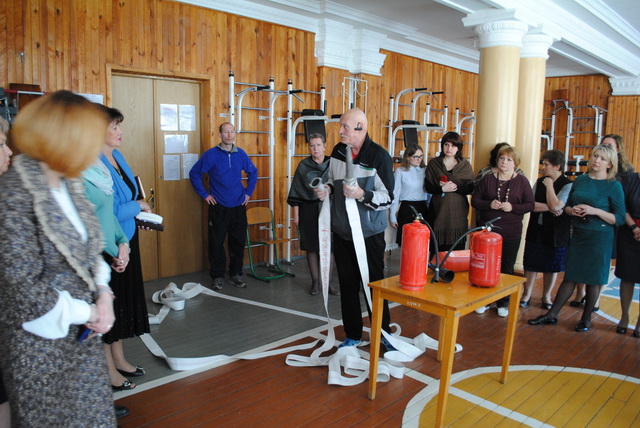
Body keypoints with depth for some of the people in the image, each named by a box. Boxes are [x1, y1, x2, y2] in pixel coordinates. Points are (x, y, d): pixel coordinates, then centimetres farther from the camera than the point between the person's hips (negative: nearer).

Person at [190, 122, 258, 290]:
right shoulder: (211, 154, -5)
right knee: (217, 243, 2)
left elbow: (253, 172, 19)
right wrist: (204, 194, -3)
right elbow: (194, 173, 0)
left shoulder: (240, 154, 5)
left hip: (238, 206, 3)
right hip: (218, 207, -3)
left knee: (238, 243, 9)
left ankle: (236, 274, 23)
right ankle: (217, 276, 16)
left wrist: (248, 192, 11)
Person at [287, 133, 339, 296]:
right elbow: (296, 192, 1)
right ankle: (315, 282, 17)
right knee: (311, 247, 5)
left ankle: (328, 282, 14)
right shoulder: (303, 166, 0)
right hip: (309, 211, 0)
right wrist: (296, 214, -3)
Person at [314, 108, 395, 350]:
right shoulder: (338, 151, 4)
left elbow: (387, 197, -15)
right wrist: (327, 189, -3)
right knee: (347, 285, 12)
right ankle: (353, 335, 27)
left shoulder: (379, 156, -14)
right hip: (342, 231, 5)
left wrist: (362, 194, -29)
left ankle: (384, 333, 26)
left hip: (370, 233, -5)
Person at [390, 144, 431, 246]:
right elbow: (395, 194, -2)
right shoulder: (400, 171, -3)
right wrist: (393, 217, -2)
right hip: (406, 209, -4)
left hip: (422, 208, 4)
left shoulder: (424, 170, 9)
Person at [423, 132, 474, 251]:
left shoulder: (465, 165, 9)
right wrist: (442, 188, -16)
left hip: (458, 211, 0)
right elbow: (428, 187, 1)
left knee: (456, 248, -3)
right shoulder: (433, 164, 8)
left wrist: (455, 187, -15)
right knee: (437, 247, -3)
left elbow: (470, 188, 1)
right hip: (438, 209, 0)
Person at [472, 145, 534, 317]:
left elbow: (530, 205, 1)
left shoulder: (522, 181, 2)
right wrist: (489, 204, -16)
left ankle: (503, 303, 22)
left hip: (511, 233, 0)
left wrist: (512, 207, -17)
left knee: (507, 267, 8)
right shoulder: (488, 179, 4)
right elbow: (475, 200, 3)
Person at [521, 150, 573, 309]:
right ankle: (526, 294, 20)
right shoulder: (540, 182, 6)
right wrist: (549, 208, -16)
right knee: (531, 264, 7)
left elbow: (556, 206, -23)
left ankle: (546, 296, 27)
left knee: (551, 267, 10)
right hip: (536, 230, 4)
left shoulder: (568, 185, -9)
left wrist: (549, 186, -12)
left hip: (556, 232, -3)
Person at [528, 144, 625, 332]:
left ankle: (586, 318, 24)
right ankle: (551, 315, 15)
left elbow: (620, 218, -9)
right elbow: (567, 206, 14)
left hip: (600, 238, -4)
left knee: (593, 279, 7)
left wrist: (595, 211, -21)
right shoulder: (580, 180, 7)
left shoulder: (614, 186, -6)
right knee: (570, 276, 9)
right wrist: (572, 210, -8)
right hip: (578, 234, 4)